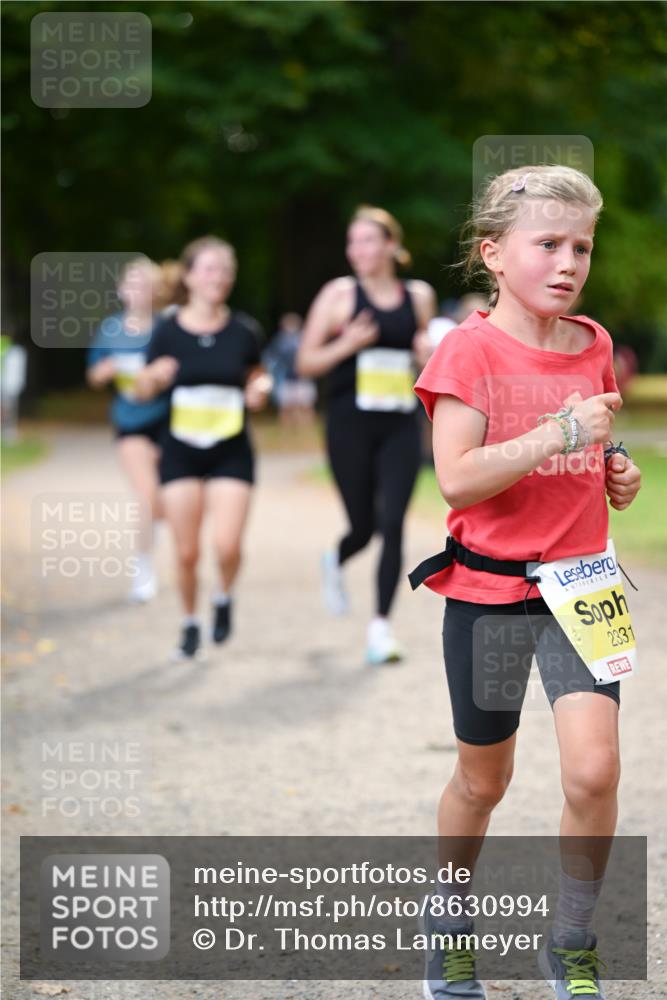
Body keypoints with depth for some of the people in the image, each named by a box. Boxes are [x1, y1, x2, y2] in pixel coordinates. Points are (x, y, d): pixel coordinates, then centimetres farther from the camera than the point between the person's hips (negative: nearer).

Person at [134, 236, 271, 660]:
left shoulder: (244, 330, -2)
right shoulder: (169, 331, -4)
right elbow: (144, 391, 5)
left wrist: (260, 390, -8)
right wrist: (154, 376, -17)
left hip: (232, 453, 0)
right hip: (182, 453, 0)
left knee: (228, 546, -16)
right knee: (187, 553, 2)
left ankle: (224, 598, 16)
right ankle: (191, 623, 27)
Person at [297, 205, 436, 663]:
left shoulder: (419, 296, 8)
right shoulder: (339, 295, -1)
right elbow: (306, 362, 0)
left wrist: (428, 355, -1)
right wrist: (347, 344, -17)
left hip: (401, 427, 2)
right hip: (351, 424, -2)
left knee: (392, 523, -11)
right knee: (363, 527, 5)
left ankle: (382, 625, -4)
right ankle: (335, 562, 42)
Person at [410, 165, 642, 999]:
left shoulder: (592, 346, 5)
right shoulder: (470, 349, -12)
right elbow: (457, 479, -21)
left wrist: (617, 477, 3)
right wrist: (559, 435, -26)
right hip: (489, 590, -3)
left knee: (594, 770, -12)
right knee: (483, 780, 11)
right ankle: (449, 915, 38)